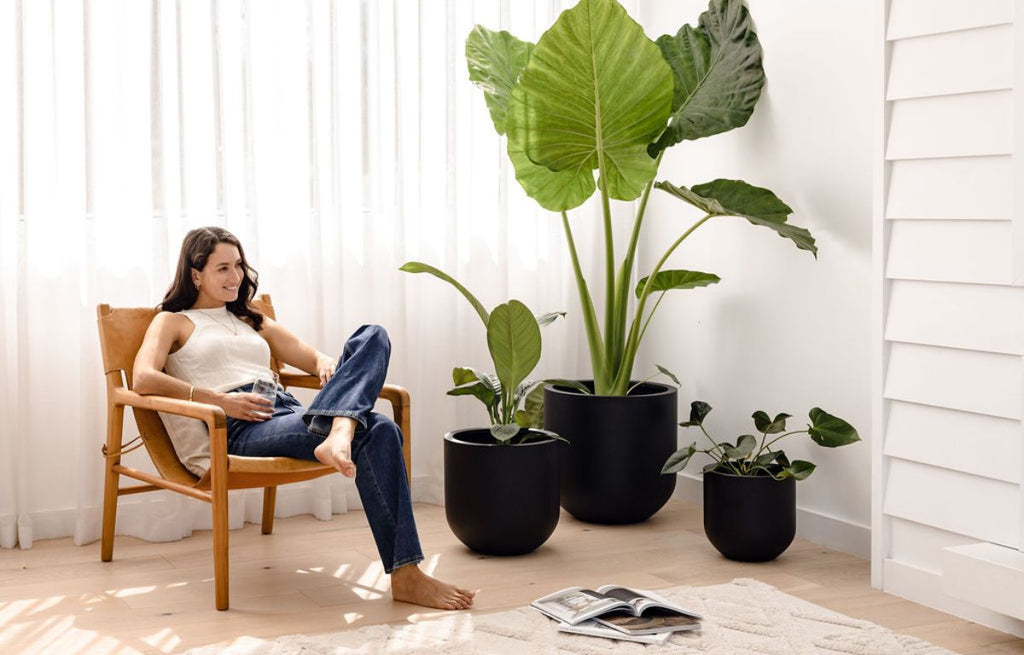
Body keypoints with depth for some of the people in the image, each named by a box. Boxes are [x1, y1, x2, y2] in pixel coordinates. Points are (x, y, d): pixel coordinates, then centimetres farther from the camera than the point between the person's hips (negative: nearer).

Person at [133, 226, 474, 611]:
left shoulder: (252, 321, 34)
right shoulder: (173, 322, 15)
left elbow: (312, 357, 28)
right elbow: (143, 378, -6)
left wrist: (327, 365, 1)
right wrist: (218, 400, -15)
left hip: (289, 412, 6)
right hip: (240, 430, -6)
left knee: (372, 337, -19)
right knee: (377, 433, -31)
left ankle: (338, 432, -49)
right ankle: (405, 576, -37)